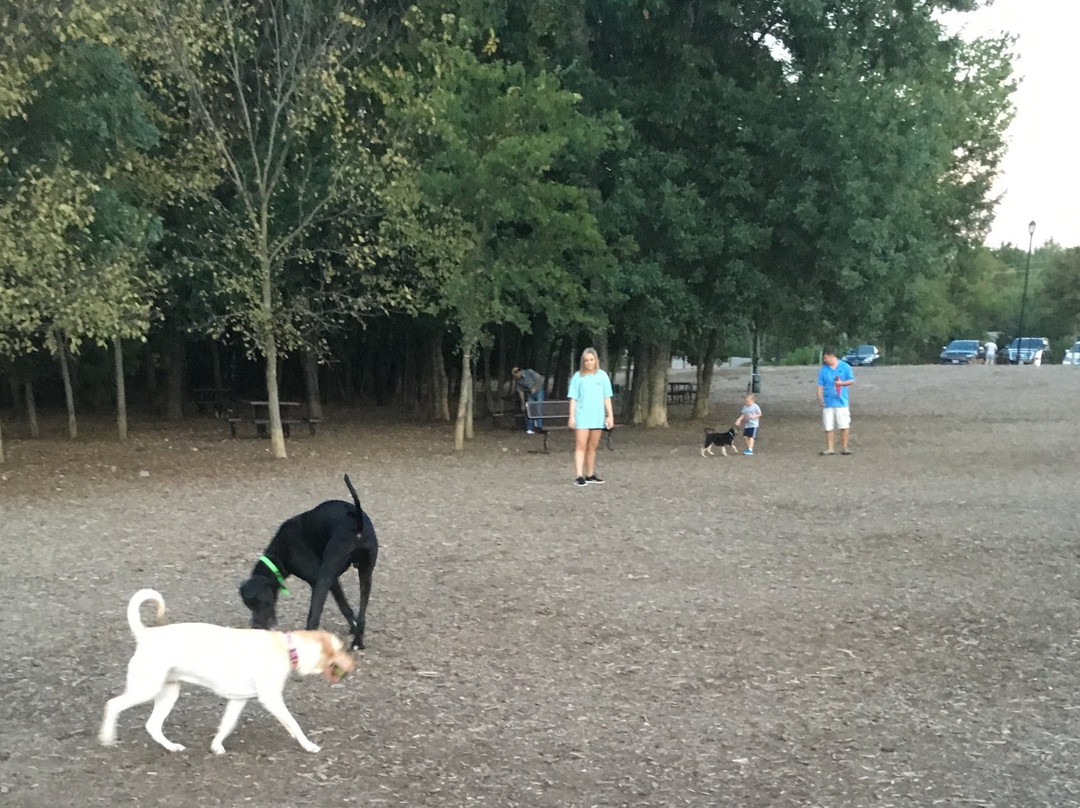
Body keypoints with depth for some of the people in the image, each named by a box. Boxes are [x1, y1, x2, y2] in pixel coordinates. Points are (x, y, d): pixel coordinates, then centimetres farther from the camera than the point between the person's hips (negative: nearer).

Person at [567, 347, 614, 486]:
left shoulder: (602, 376, 6)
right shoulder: (578, 377, 0)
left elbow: (606, 398, 9)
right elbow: (573, 398, 0)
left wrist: (610, 415, 5)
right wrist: (572, 417, -5)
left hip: (597, 417, 3)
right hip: (582, 417, -3)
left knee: (592, 448, 10)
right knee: (581, 446, -9)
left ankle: (590, 475, 19)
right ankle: (579, 476, -12)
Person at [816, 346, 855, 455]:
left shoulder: (845, 367, 2)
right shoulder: (823, 370, 7)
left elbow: (852, 381, 2)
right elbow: (820, 385, 4)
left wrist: (841, 383, -14)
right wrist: (819, 397, -9)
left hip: (841, 402, -2)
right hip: (828, 403, 2)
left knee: (844, 426, -1)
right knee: (829, 427, 2)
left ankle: (844, 447, 11)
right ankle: (830, 448, 7)